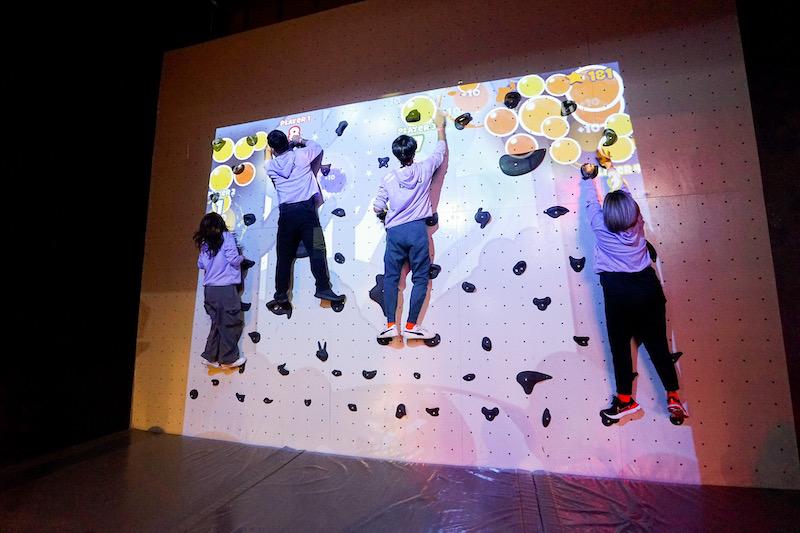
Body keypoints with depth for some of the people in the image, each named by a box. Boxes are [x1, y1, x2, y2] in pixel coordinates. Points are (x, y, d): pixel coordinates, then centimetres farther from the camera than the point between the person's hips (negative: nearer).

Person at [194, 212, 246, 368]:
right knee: (232, 323, 2)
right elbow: (234, 260, -14)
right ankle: (229, 359, 8)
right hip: (225, 288, -7)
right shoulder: (227, 237, -6)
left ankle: (210, 356, 19)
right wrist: (242, 257, 6)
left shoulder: (204, 243, 12)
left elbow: (200, 264, 16)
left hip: (209, 289, 7)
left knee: (217, 324, 16)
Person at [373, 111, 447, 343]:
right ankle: (411, 326, 5)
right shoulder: (424, 169, 2)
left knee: (391, 278, 9)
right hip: (417, 230, -1)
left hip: (394, 232, 2)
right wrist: (440, 126, 35)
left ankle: (390, 325, 6)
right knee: (420, 278, 5)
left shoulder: (388, 178, 4)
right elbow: (440, 152, 20)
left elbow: (378, 207, 5)